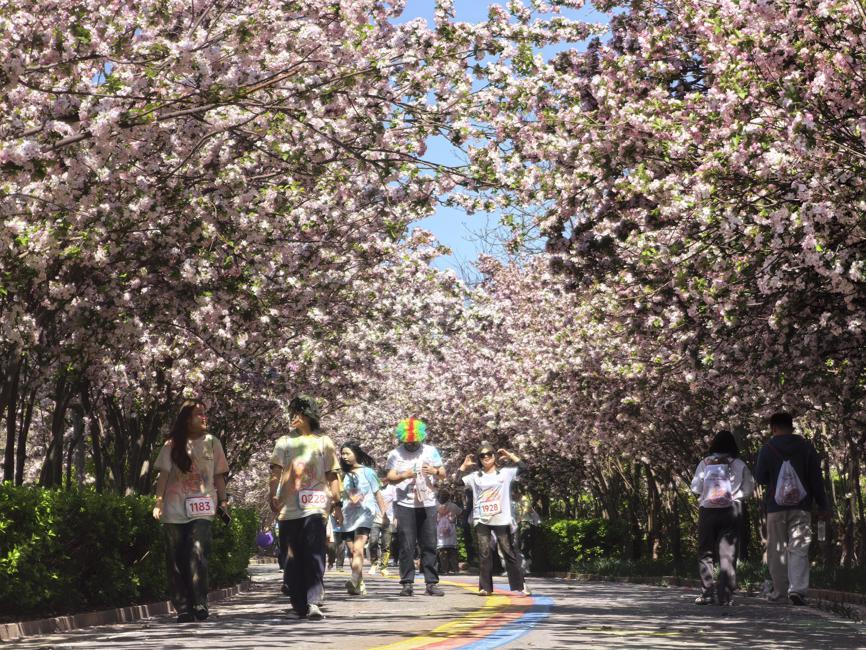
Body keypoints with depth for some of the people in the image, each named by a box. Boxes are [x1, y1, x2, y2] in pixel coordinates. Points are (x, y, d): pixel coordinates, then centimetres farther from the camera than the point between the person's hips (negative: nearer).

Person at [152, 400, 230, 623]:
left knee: (198, 557, -15)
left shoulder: (212, 443, 12)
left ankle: (200, 605, -11)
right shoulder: (172, 445, 8)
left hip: (202, 510, -1)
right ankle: (183, 608, 6)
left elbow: (219, 476, 14)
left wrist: (223, 500, 5)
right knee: (177, 561, 1)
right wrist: (159, 502, -3)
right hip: (174, 511, 1)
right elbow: (163, 474, 6)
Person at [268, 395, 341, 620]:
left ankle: (313, 602, -22)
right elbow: (276, 472, 5)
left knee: (314, 557, -14)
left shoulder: (323, 442, 10)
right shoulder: (284, 442, 13)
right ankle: (299, 606, 14)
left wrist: (336, 503, 4)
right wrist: (272, 495, -10)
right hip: (288, 509, 2)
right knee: (292, 559, 5)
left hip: (314, 507, -2)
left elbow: (332, 475, 10)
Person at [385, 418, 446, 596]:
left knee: (429, 545, 0)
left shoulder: (431, 451, 10)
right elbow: (390, 477, -2)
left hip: (428, 504, 2)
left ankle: (431, 583, 2)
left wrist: (435, 471, -11)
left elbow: (443, 473, 12)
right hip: (405, 505, -1)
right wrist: (403, 476, -22)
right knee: (406, 546, -4)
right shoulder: (395, 454, 5)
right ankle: (407, 583, 0)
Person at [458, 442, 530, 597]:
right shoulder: (475, 476, 8)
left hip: (501, 520, -1)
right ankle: (485, 587, 3)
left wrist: (510, 456, -1)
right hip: (481, 520, 1)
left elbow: (523, 468, -2)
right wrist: (464, 466, 1)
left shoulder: (505, 473, 5)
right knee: (484, 553, -1)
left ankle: (519, 586, 8)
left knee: (509, 552, 3)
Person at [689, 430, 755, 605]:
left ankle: (707, 594, 3)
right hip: (732, 510, -1)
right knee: (728, 553, 1)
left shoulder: (704, 463, 1)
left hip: (707, 510, 1)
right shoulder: (739, 465, -1)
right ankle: (724, 595, -4)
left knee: (705, 552, 9)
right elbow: (748, 490, 1)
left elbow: (695, 488, 4)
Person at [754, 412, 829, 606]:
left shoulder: (767, 449, -2)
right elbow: (816, 479, 4)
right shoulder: (806, 447, 3)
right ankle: (797, 588, -18)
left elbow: (760, 478, 3)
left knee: (777, 549, 10)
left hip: (775, 507, -1)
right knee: (799, 549, -4)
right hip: (801, 507, 1)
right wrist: (823, 506, 8)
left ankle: (780, 589, 12)